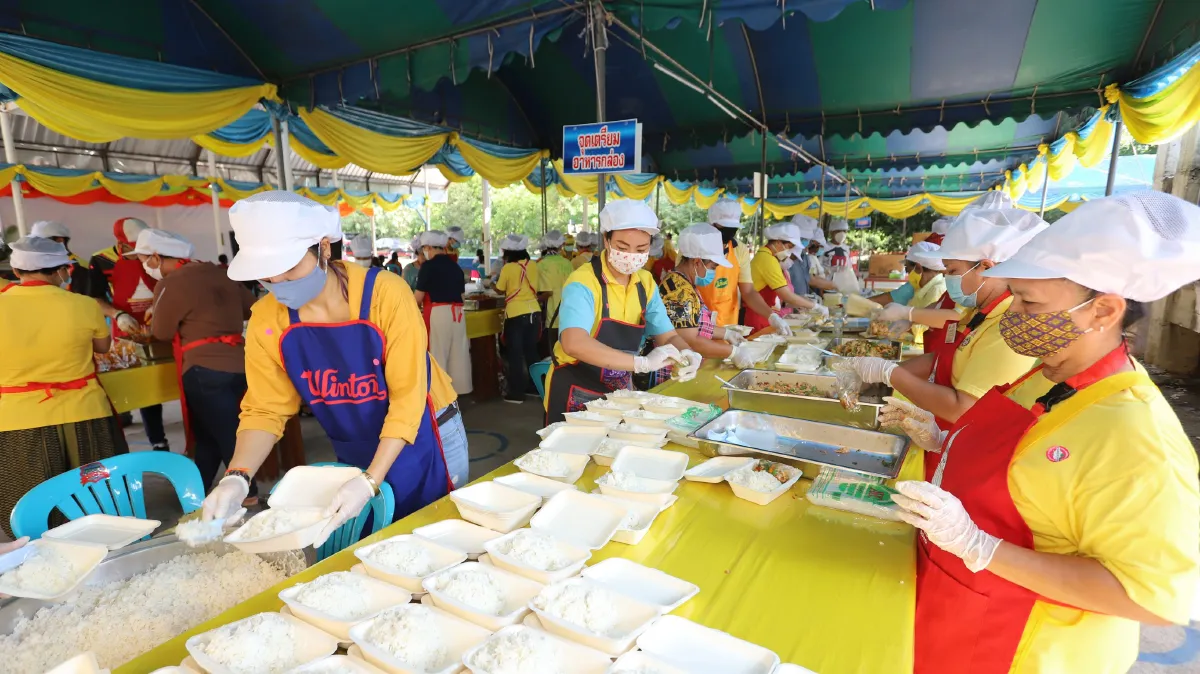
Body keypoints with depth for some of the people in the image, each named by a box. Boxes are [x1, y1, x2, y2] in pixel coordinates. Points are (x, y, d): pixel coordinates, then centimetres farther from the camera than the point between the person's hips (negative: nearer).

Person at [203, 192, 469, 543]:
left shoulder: (384, 293, -26)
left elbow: (407, 396, -25)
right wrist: (237, 477, -21)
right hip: (355, 456, 4)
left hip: (424, 440, -3)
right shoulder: (266, 321, -13)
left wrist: (370, 481, -31)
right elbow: (265, 409, -4)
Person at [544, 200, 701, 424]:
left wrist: (685, 354, -22)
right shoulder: (583, 283, -22)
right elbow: (573, 344, -38)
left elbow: (668, 336, 0)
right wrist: (642, 362, -44)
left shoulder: (645, 283, -2)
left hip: (620, 391, 6)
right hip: (576, 394, -6)